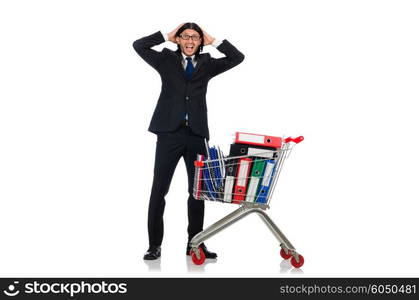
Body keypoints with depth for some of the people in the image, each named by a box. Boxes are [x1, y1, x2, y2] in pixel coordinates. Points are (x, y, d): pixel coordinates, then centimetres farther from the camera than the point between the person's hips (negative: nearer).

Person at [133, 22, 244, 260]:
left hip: (197, 134, 2)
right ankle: (155, 245, 8)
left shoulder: (207, 64, 14)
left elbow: (237, 57, 9)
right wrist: (167, 36, 4)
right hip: (170, 133, -2)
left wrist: (213, 41, 7)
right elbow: (139, 46, 2)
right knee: (159, 190, -1)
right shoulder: (167, 60, 10)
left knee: (198, 191, 7)